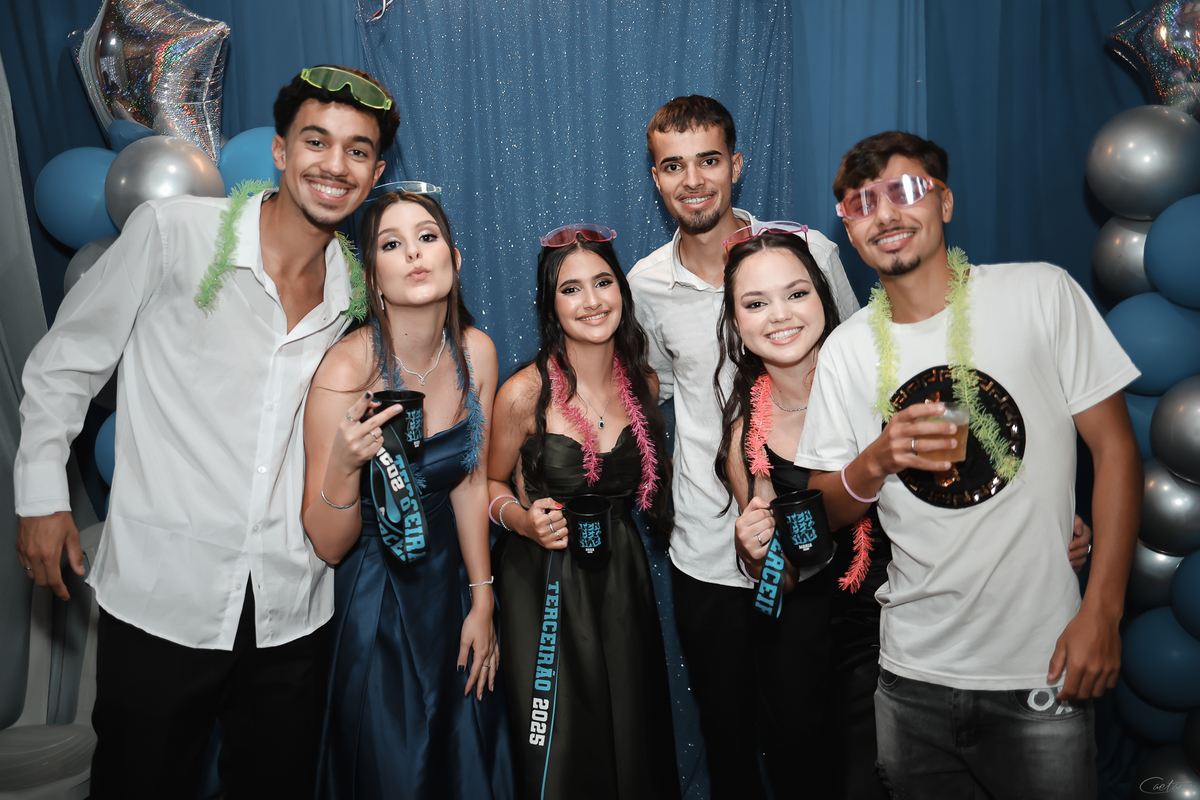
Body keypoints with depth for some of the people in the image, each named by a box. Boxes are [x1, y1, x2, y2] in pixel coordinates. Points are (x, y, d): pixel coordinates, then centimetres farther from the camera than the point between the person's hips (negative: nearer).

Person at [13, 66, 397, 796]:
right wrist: (42, 493, 0)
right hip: (161, 598, -3)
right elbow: (65, 363, 2)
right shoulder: (174, 232, -7)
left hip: (292, 612, 4)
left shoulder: (358, 292, 5)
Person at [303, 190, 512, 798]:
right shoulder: (346, 370, -25)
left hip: (448, 577, 5)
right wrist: (343, 463, -38)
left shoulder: (475, 353, -10)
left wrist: (481, 601, 6)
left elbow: (470, 480, 2)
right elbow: (328, 546, -19)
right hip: (370, 595, -4)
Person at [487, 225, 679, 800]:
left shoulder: (644, 382, 0)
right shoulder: (525, 394, -14)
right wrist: (524, 520, -18)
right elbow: (491, 483, -1)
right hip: (544, 585, -3)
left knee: (634, 743, 13)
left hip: (622, 574, 4)